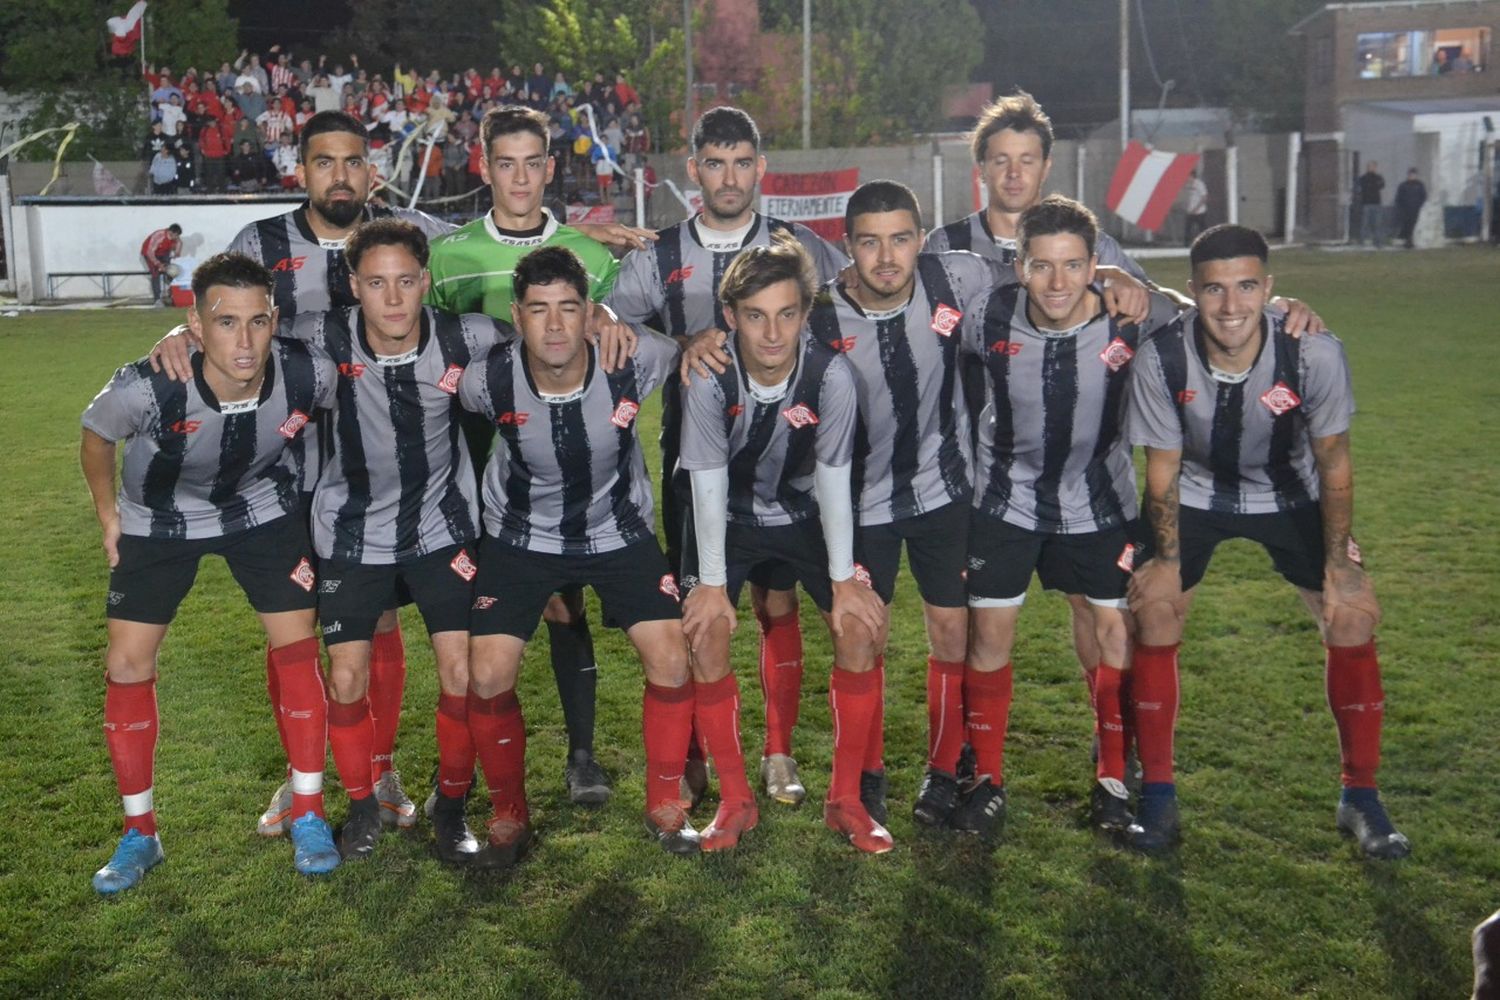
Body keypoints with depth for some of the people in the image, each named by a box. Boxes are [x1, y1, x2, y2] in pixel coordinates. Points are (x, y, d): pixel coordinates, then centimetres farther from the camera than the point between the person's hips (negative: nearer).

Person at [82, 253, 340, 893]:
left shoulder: (308, 375, -31)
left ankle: (308, 816, 12)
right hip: (159, 520, 0)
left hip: (262, 510, 1)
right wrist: (108, 515, -4)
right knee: (127, 664, -2)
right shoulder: (147, 388, -36)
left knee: (297, 647, -5)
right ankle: (139, 835, 15)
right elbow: (96, 436, -10)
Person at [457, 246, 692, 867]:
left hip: (619, 529, 0)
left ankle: (664, 805, 12)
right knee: (488, 675, -10)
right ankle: (509, 816, 14)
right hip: (523, 534, 0)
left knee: (671, 659, -10)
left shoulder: (634, 361, -25)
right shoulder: (488, 380, -24)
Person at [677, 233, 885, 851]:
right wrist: (711, 581, -17)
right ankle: (735, 800, 1)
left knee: (859, 626, -12)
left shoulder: (831, 375, -24)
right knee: (704, 633, -15)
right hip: (728, 518, -1)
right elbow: (709, 483, -19)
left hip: (804, 515, 1)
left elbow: (834, 480, -15)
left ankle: (847, 798, 3)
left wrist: (844, 578, -13)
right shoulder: (709, 377, -26)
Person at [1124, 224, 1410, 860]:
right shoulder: (1160, 360, -28)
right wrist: (1168, 559, -14)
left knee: (1353, 617, -9)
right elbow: (1163, 467, -13)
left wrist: (1339, 560, -12)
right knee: (1155, 613, -13)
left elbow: (1333, 460, -13)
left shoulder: (1314, 354, -28)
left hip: (1291, 497, 1)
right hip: (1195, 495, 0)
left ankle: (1361, 798, 9)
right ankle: (1158, 795, 4)